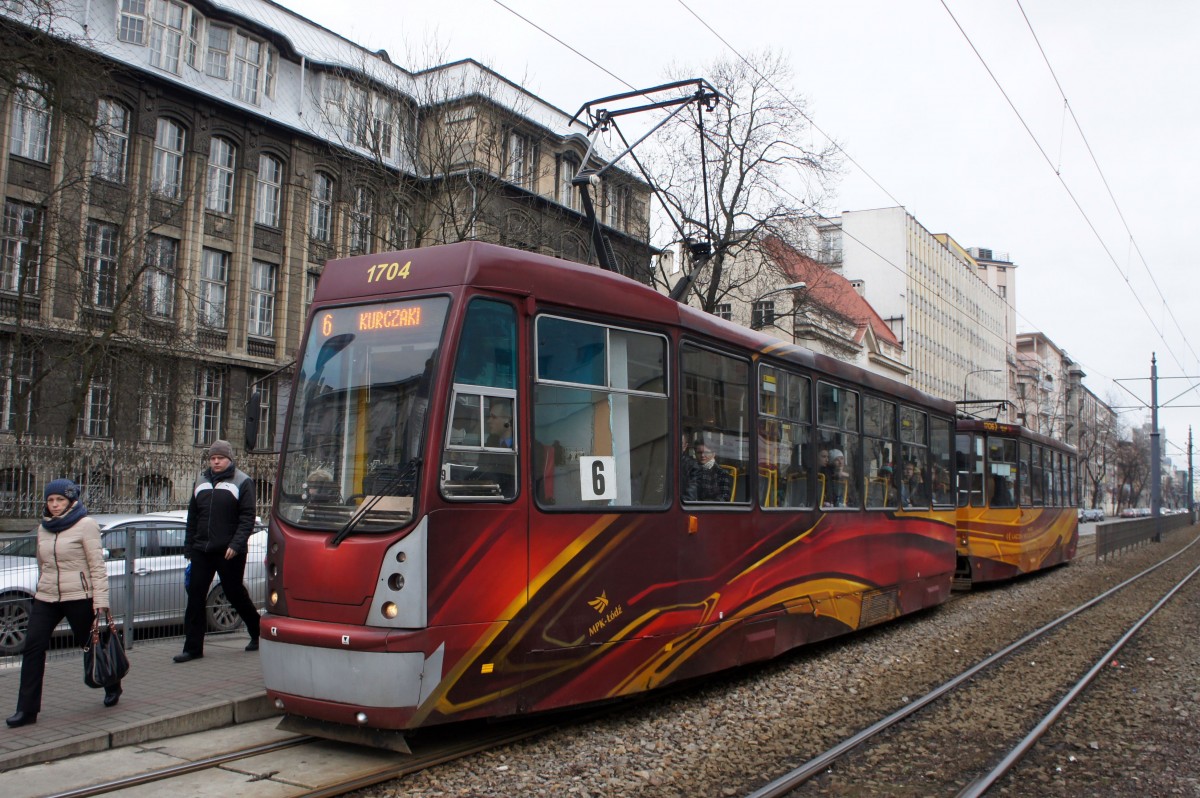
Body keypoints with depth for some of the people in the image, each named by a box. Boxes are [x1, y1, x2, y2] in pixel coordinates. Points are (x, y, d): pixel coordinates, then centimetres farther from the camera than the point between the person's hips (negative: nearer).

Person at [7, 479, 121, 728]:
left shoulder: (86, 525, -7)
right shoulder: (43, 528, 12)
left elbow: (97, 565, -10)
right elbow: (42, 564, 21)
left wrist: (100, 598, -14)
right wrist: (42, 588, 20)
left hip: (79, 597, -5)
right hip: (46, 598, 5)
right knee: (33, 647, -7)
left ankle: (112, 687, 30)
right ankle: (27, 709, -3)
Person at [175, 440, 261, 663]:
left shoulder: (242, 482, -3)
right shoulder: (201, 481, 14)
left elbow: (247, 518, -9)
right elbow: (192, 516, 17)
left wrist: (236, 545, -19)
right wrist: (189, 547, 13)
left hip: (229, 552, -5)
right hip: (202, 550, 5)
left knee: (235, 594, 4)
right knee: (195, 596, 0)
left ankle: (257, 632, 26)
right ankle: (193, 647, 5)